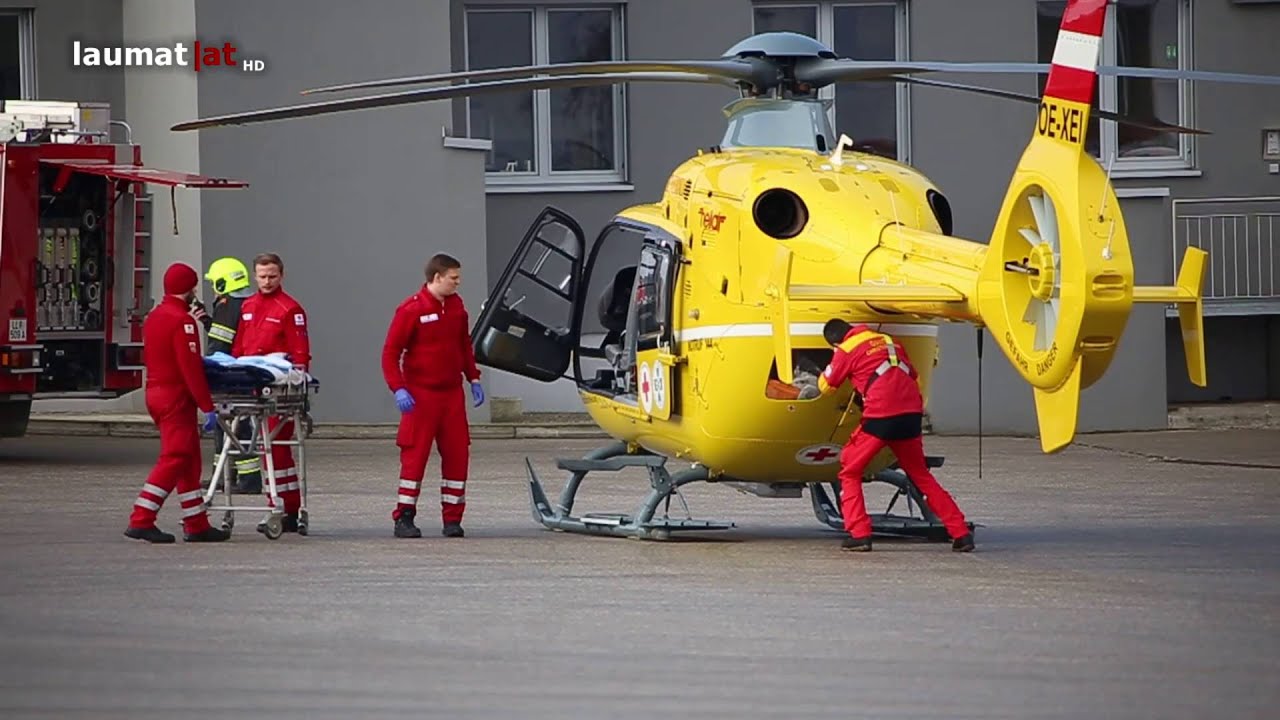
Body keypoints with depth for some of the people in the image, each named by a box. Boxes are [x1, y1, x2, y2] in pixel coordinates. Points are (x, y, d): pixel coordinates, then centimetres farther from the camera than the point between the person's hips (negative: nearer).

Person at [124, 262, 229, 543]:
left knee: (189, 460, 13)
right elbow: (191, 368, -21)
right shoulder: (182, 321, -16)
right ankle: (141, 521, -14)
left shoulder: (154, 317, 13)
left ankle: (197, 525, 15)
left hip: (156, 391, 10)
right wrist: (207, 407, -20)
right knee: (174, 459, -9)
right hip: (176, 397, -10)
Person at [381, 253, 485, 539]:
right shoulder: (411, 309, -11)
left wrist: (473, 379, 14)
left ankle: (452, 518, 11)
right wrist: (398, 389, -19)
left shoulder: (456, 306, 9)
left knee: (457, 454, 4)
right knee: (415, 454, -5)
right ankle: (404, 517, 1)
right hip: (421, 394, -6)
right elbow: (390, 352, -11)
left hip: (452, 393, 6)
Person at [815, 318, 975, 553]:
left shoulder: (846, 351, 5)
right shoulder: (889, 342, 22)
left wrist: (824, 374, 39)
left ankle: (859, 534, 0)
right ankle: (961, 533, 13)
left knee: (850, 472, 12)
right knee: (921, 475, 19)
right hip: (911, 415, 5)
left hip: (880, 418, -5)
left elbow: (826, 386, 17)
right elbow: (914, 377, 25)